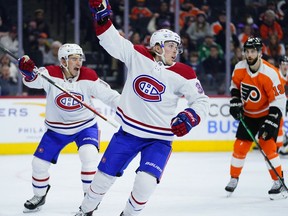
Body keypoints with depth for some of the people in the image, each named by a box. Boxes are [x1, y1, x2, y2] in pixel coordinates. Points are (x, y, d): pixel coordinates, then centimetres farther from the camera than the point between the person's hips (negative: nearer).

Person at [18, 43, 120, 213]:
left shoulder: (88, 76, -15)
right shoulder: (51, 74, -18)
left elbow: (108, 95, -11)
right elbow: (33, 80, -35)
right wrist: (28, 71, -57)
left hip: (85, 125, -1)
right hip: (57, 129, 1)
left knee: (89, 154, -26)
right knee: (39, 162, 4)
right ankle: (40, 195, 32)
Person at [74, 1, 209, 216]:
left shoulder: (183, 74, -10)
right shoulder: (137, 55, -7)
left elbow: (201, 101, -5)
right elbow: (113, 42, -7)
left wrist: (190, 117, -24)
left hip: (159, 138, -1)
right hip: (128, 131, 2)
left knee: (145, 183, -17)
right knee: (105, 175, 10)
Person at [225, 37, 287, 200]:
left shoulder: (270, 73, -27)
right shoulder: (239, 68, -10)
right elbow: (235, 86, 11)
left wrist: (270, 123, -28)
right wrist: (235, 103, -2)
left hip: (267, 113, -5)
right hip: (248, 114, 5)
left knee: (268, 145, -17)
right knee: (240, 146, 3)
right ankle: (234, 179, 22)